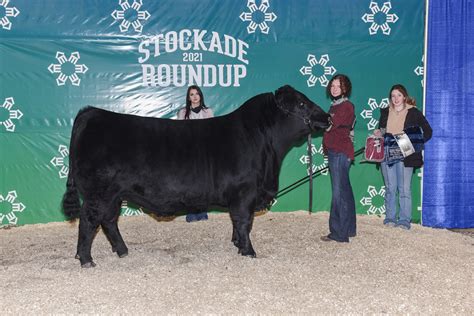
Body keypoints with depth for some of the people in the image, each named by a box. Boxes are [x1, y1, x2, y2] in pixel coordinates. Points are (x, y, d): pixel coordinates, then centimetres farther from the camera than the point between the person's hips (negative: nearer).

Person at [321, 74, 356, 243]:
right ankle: (349, 229, 23)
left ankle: (338, 233, -7)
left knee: (339, 192, -9)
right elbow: (329, 126, 14)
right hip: (333, 151, 10)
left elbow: (330, 124, -20)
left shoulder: (346, 106, -9)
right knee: (345, 191, 14)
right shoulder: (335, 105, 19)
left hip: (341, 152, -10)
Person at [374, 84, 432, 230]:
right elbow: (380, 131, 24)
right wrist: (378, 134, 0)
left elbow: (428, 131, 2)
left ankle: (404, 220, 2)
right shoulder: (385, 112, 14)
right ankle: (390, 218, 14)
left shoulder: (414, 113, 2)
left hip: (405, 155, -4)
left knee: (404, 189, -3)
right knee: (390, 188, 8)